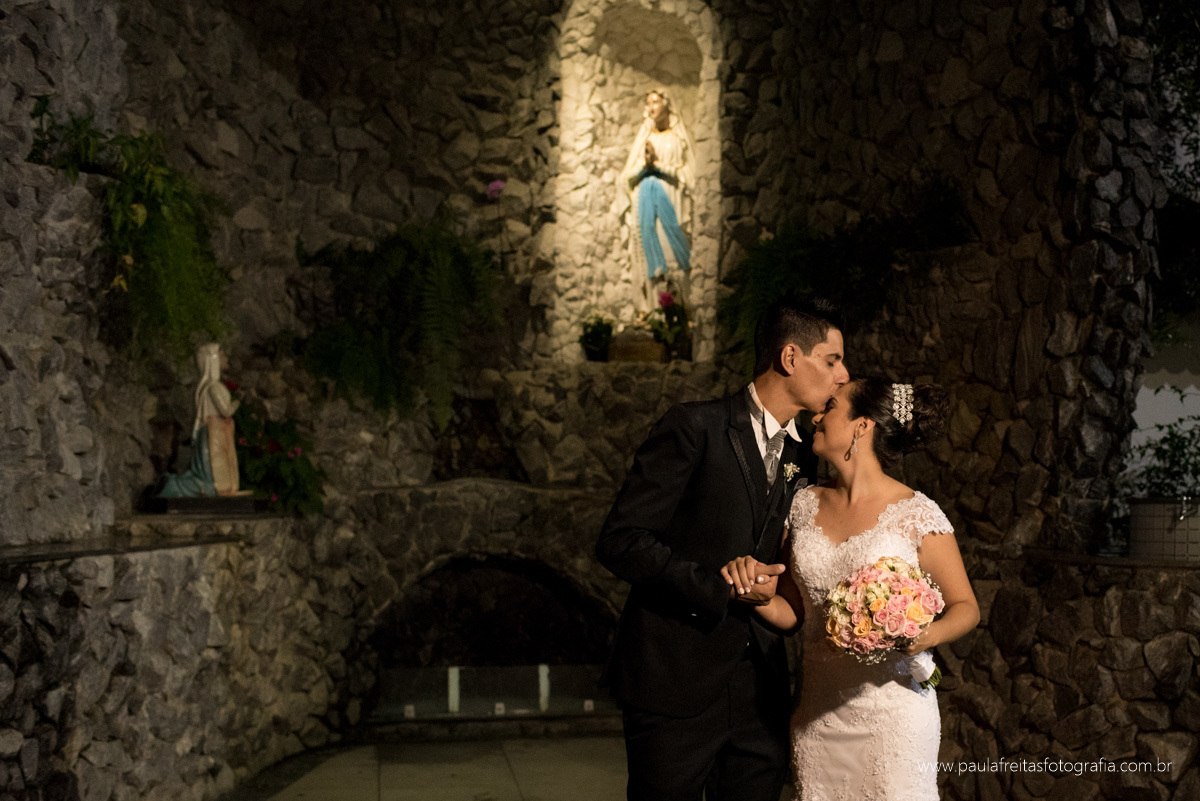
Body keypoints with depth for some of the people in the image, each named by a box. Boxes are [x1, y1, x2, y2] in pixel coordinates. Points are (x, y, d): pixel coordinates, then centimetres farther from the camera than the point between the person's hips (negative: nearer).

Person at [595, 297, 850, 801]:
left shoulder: (802, 458, 12)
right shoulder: (693, 429, -11)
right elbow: (620, 542, -15)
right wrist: (717, 585, -21)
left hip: (760, 693, 6)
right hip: (675, 686, -6)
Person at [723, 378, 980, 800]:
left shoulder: (916, 515, -9)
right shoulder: (806, 504, 6)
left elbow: (965, 606, -1)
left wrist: (929, 635, -21)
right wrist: (759, 593, -9)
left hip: (892, 711, -4)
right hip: (817, 714, 4)